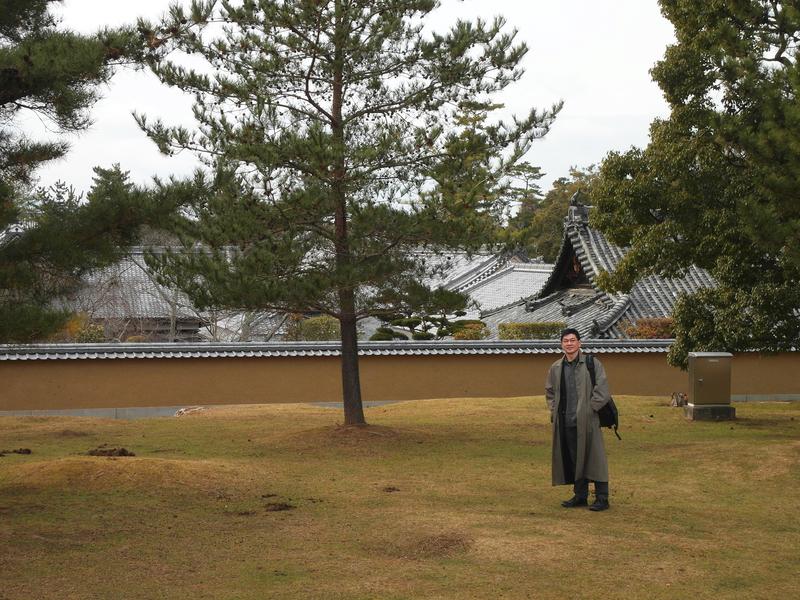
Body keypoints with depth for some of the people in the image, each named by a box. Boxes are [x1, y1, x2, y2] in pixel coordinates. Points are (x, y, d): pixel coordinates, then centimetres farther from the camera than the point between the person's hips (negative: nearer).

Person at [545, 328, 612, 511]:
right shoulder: (556, 368, 10)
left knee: (594, 459, -3)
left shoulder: (592, 364, -5)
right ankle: (580, 496, 21)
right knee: (573, 459, 11)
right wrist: (555, 411, 11)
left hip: (586, 421, -5)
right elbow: (549, 391, 23)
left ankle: (602, 498, 3)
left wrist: (589, 410, -9)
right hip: (566, 422, 5)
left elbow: (602, 391, -9)